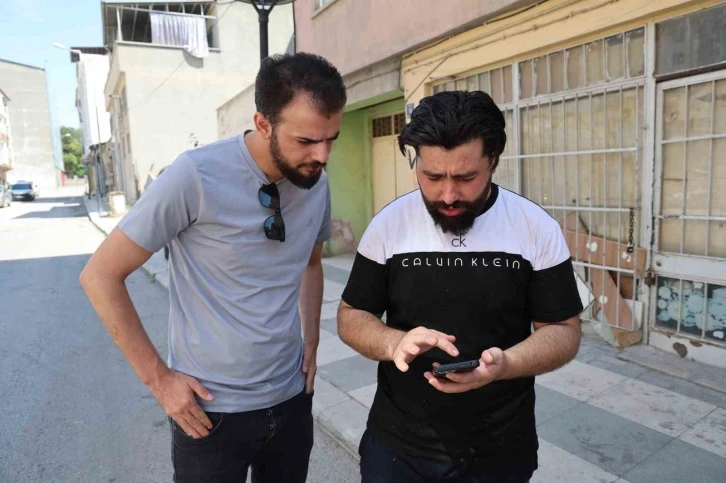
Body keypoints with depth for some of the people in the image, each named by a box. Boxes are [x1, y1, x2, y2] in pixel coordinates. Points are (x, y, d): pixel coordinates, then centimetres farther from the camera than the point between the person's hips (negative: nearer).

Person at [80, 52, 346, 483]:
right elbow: (101, 275, -12)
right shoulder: (197, 177, -20)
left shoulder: (317, 182, -3)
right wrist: (157, 377, -12)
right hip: (210, 408, -4)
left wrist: (311, 343, 6)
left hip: (291, 398, 5)